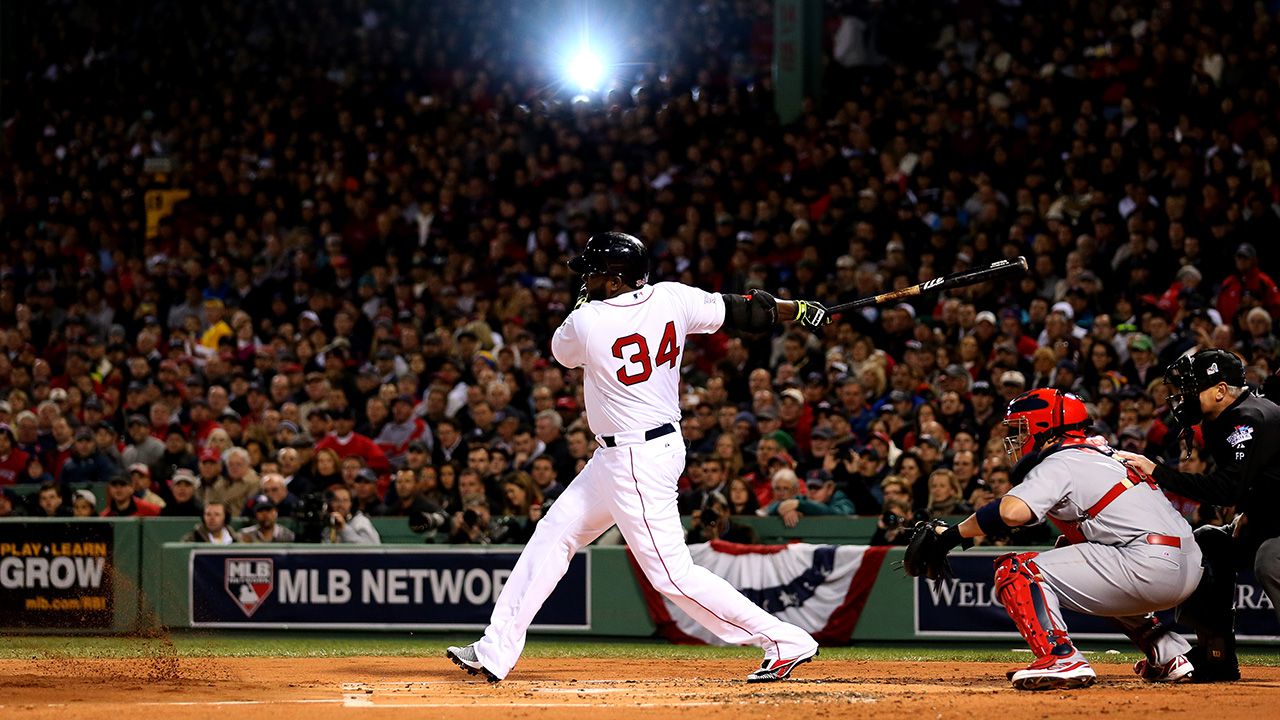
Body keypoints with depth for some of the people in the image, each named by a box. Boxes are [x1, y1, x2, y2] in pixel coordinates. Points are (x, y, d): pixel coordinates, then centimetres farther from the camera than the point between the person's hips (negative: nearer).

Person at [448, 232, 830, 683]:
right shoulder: (672, 298, -4)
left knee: (671, 573, -4)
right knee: (552, 535, 14)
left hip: (637, 462, -10)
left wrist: (587, 304, 17)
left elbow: (562, 351, 4)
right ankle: (496, 651, 18)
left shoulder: (587, 322, -19)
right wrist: (798, 309, 13)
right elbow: (738, 311, 2)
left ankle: (786, 642, -1)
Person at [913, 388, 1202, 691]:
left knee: (1016, 570, -5)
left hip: (1150, 566, -9)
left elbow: (1012, 512, -19)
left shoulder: (1060, 463, -3)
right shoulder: (1106, 454, 25)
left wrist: (950, 535, -9)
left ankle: (1061, 659, -22)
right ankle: (1168, 656, 29)